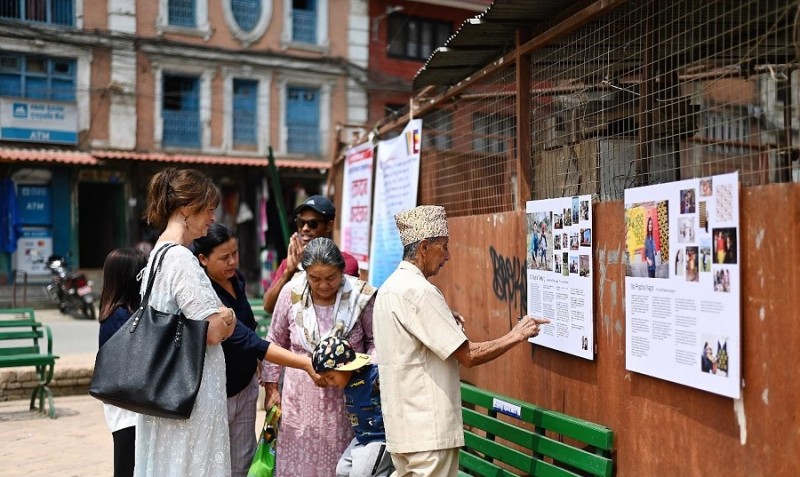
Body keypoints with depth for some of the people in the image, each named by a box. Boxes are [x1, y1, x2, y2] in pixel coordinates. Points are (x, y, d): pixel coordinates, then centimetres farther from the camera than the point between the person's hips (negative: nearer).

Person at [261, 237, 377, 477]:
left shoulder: (361, 295, -13)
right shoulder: (291, 292, -8)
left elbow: (376, 341, 1)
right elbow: (275, 342, 5)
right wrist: (271, 387, 7)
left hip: (347, 396, -1)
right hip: (301, 397, 1)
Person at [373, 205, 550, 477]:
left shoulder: (390, 287, 11)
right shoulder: (419, 291, -18)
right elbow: (467, 356, -18)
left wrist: (447, 324, 11)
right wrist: (515, 337, -6)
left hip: (402, 425, 9)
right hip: (428, 429, -9)